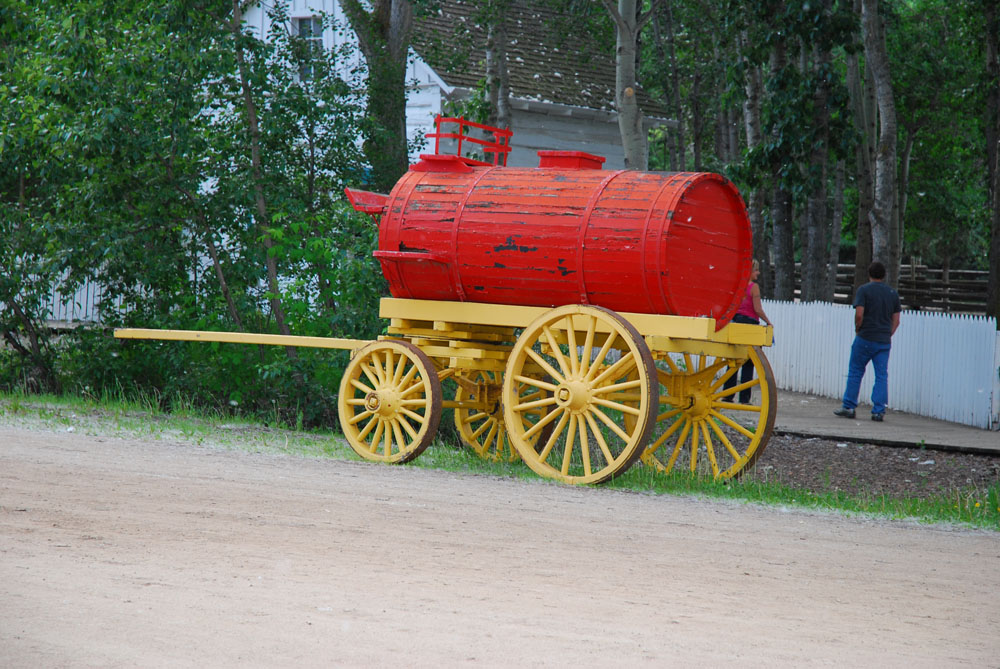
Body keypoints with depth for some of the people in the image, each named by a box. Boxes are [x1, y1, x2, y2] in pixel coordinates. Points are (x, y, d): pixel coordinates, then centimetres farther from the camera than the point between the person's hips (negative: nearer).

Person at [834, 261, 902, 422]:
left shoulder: (864, 290, -5)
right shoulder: (892, 293, 9)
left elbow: (859, 314, -14)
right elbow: (896, 320, 9)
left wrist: (858, 330, 1)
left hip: (865, 338, -3)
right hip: (884, 341, 3)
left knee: (855, 372, 7)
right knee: (882, 376, 4)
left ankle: (849, 407, 9)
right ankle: (879, 410, 0)